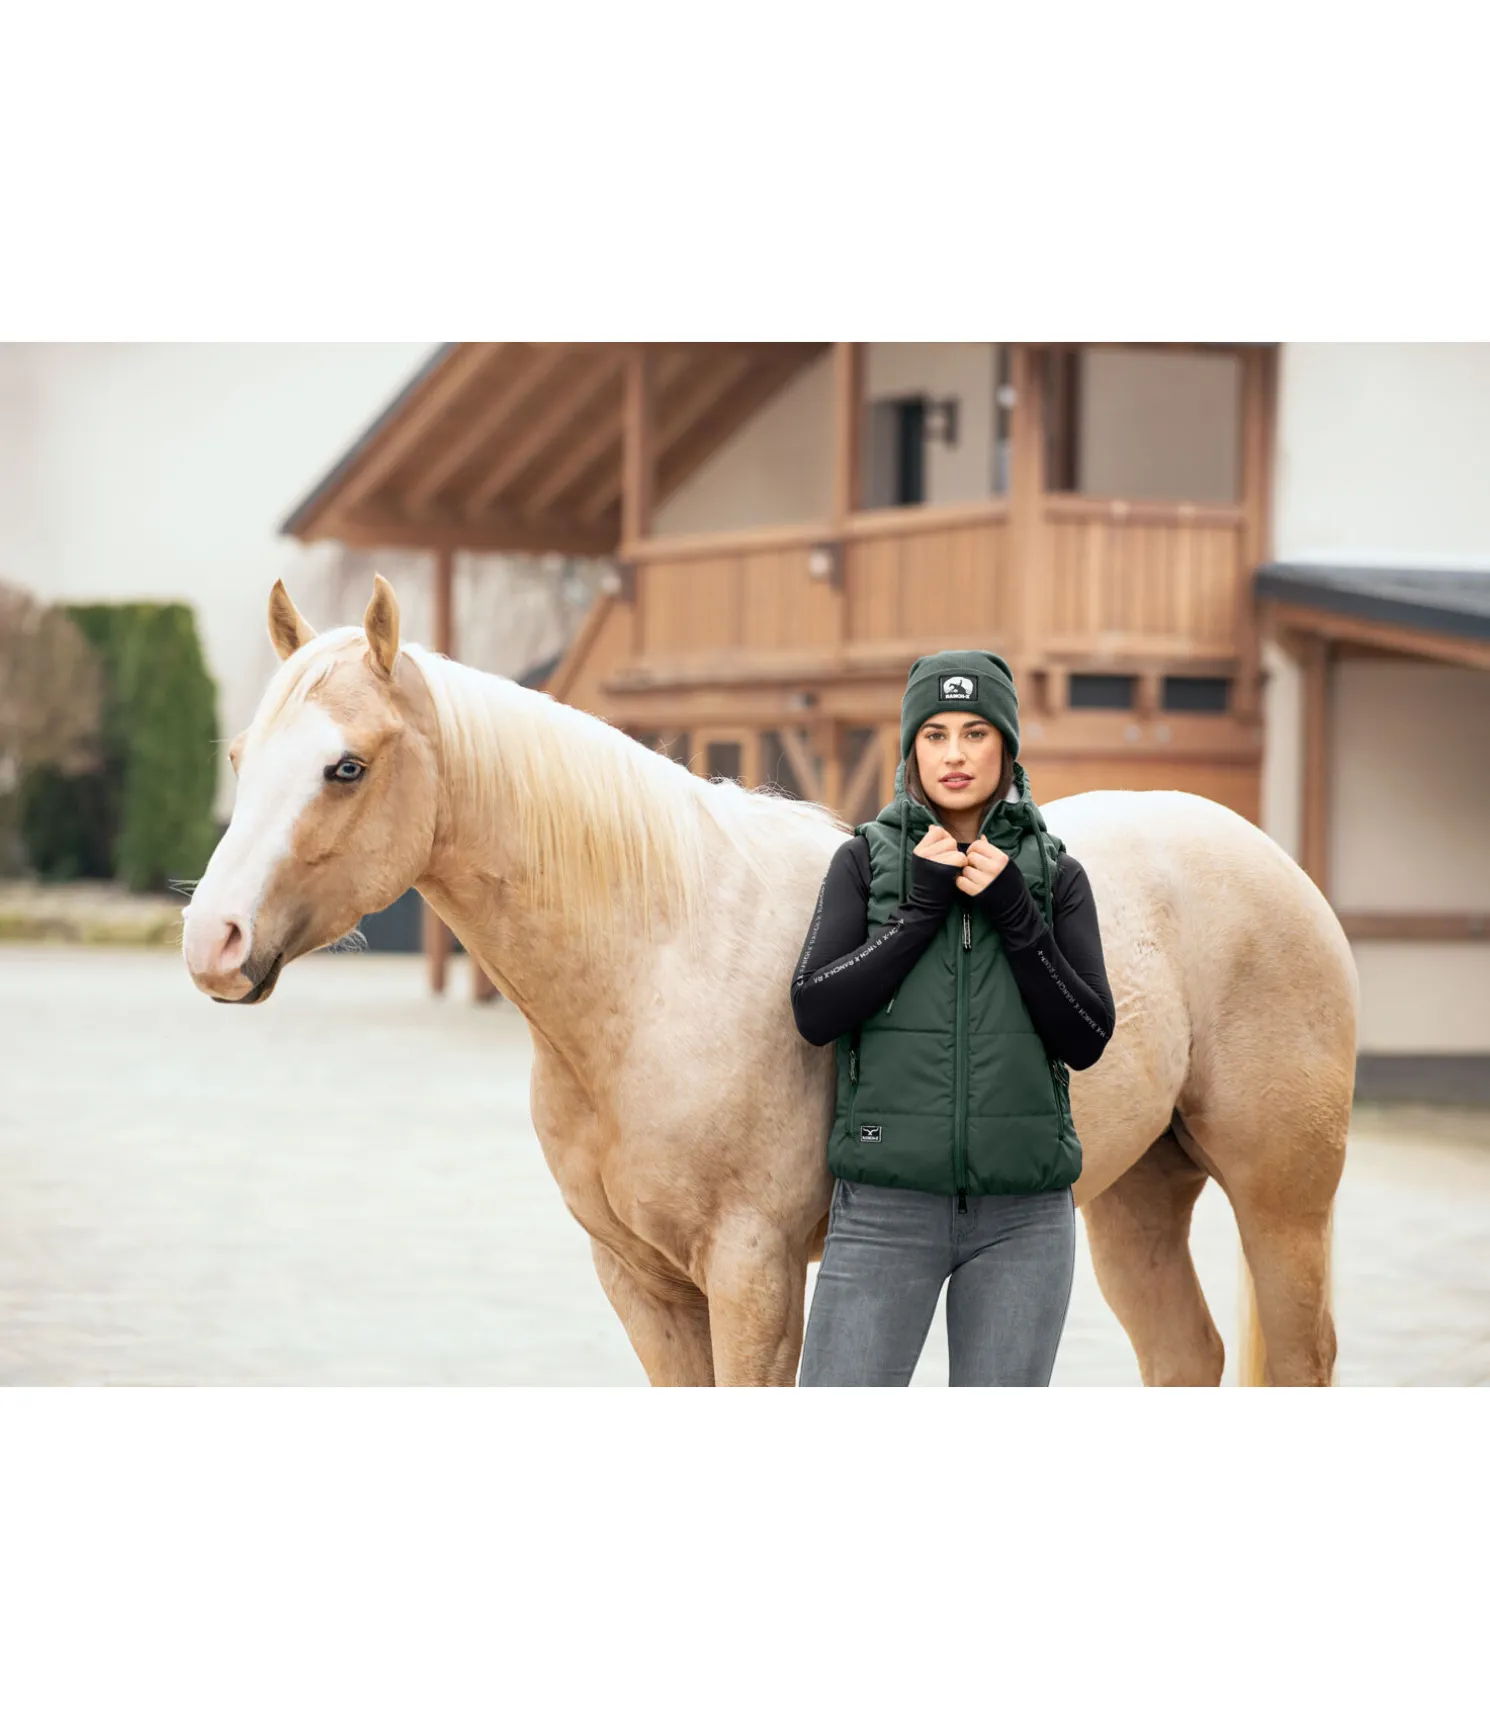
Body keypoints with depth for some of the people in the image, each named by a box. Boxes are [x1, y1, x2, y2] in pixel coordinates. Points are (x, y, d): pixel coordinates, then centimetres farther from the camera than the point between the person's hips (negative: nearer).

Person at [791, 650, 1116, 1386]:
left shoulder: (1055, 876, 6)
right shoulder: (867, 860, 3)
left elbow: (1086, 1039, -2)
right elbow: (814, 1012, -8)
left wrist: (1013, 913, -11)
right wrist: (921, 904, -12)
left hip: (1022, 1217, 1)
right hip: (886, 1205, -1)